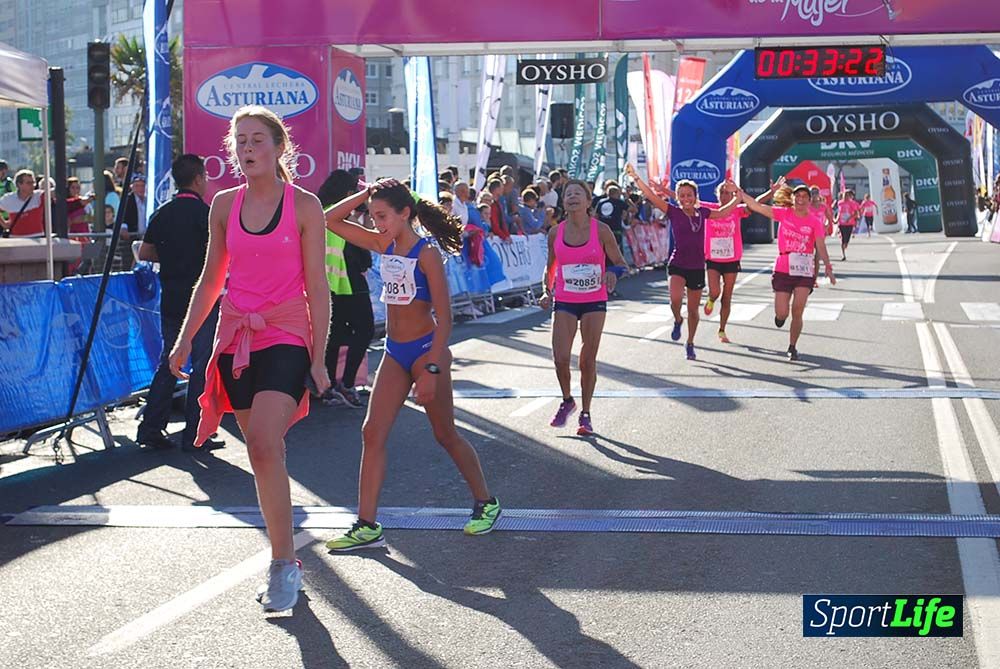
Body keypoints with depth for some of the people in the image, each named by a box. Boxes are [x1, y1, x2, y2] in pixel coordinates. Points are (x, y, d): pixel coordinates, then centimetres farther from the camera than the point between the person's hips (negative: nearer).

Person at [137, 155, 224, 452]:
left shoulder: (162, 213, 8)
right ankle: (194, 434, 0)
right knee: (202, 364, 0)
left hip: (170, 299, 6)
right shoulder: (203, 212, -11)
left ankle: (150, 427, 12)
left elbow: (144, 253, 13)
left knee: (168, 361, 14)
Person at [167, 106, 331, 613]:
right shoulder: (224, 205, 8)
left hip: (285, 337, -4)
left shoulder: (304, 206, -3)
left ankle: (284, 565, -13)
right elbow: (211, 280, 16)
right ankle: (284, 561, 18)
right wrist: (185, 339, 10)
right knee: (262, 453, 7)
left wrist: (318, 357, -7)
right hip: (236, 338, 5)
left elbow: (316, 286, -3)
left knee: (265, 446, -21)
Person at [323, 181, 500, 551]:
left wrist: (432, 369, -21)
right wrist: (366, 194, -2)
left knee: (446, 435, 6)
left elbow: (444, 316, -16)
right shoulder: (383, 245, 5)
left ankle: (486, 503, 25)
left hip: (425, 349, -7)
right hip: (394, 353, 7)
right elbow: (331, 220, 9)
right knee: (372, 433, -3)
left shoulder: (426, 253, -14)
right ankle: (367, 526, -2)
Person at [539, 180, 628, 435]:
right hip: (564, 302, 1)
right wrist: (547, 291, -1)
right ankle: (567, 400, 18)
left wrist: (613, 273, -21)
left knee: (588, 360, 1)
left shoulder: (601, 230, -6)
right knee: (560, 358, -10)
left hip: (594, 302, -1)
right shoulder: (556, 232, 0)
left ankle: (585, 414, 16)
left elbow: (620, 262, 1)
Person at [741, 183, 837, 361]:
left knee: (797, 312, -5)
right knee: (782, 314, -1)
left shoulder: (815, 221, -1)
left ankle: (792, 347, 12)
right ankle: (780, 314, 38)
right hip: (783, 270, 1)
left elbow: (821, 246, -9)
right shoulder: (784, 213, 1)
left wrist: (828, 267, -22)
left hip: (804, 271, -1)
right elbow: (756, 206, -2)